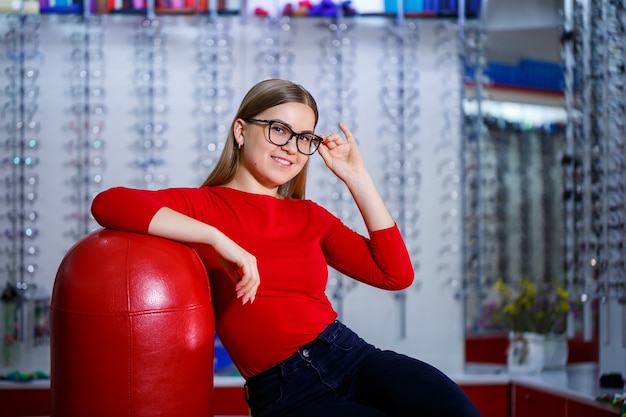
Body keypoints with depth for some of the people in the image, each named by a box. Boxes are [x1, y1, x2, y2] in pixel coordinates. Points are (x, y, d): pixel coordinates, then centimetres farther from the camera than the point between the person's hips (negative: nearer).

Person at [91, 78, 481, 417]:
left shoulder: (310, 216, 20)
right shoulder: (202, 205, 6)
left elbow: (397, 274, 10)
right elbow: (108, 203, -13)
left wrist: (357, 178, 8)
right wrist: (218, 239, -19)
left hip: (353, 356, 4)